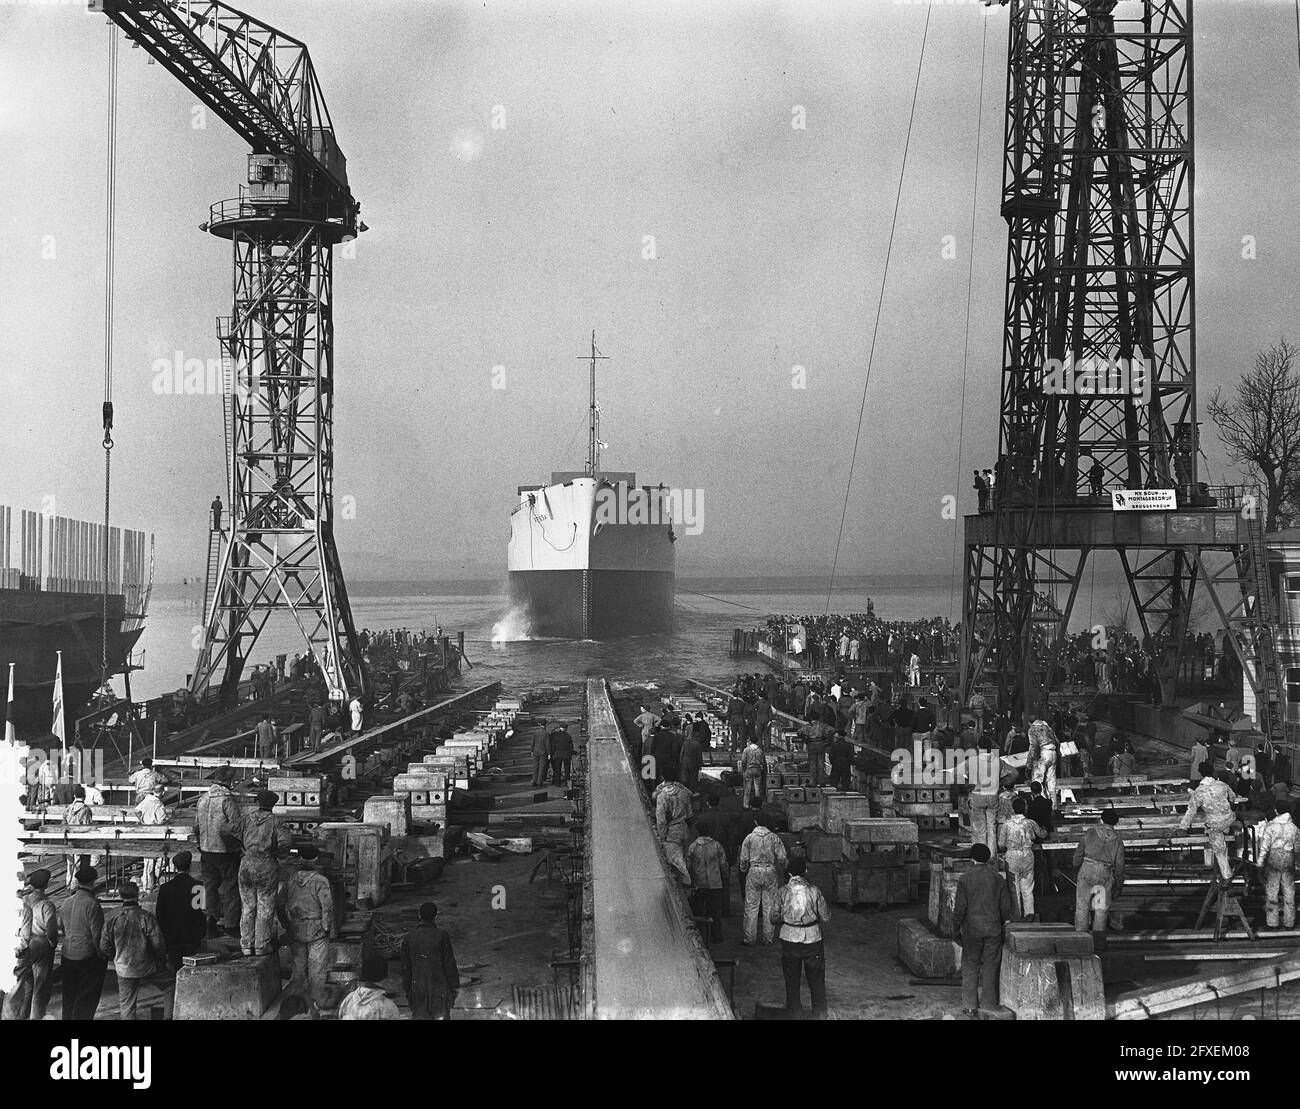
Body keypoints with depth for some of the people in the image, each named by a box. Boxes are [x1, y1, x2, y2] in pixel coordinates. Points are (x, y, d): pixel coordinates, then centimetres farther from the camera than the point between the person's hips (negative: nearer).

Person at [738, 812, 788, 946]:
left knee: (751, 906, 5)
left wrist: (743, 872, 17)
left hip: (754, 871, -1)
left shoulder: (749, 838, -4)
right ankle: (768, 937, 12)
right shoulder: (774, 837, -3)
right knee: (769, 906, 9)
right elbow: (782, 858, -5)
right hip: (771, 872, 1)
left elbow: (744, 860, -1)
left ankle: (750, 938, 6)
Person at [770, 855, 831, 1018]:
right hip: (812, 938, -1)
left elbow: (773, 917, -3)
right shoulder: (814, 891, -11)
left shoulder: (783, 891, -8)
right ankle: (819, 1012, 20)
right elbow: (826, 918, -5)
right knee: (816, 978, 14)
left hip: (789, 939, 1)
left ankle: (794, 1013, 21)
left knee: (792, 979, 14)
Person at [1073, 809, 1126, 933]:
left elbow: (1078, 854, 5)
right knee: (1101, 911, 9)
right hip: (1105, 875, 1)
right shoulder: (1117, 841, 8)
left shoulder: (1090, 833, 6)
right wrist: (1118, 887, 16)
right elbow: (1119, 866, 9)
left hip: (1086, 871, -1)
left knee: (1082, 908, 5)